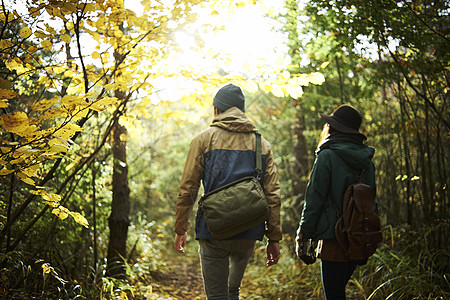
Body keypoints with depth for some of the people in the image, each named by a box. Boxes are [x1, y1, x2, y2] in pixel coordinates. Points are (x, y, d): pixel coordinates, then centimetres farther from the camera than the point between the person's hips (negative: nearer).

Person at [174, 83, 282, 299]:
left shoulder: (204, 139, 2)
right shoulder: (262, 144, 10)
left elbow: (188, 189, -1)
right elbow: (273, 194, 4)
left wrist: (180, 229, 7)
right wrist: (274, 238, 7)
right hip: (249, 232, 4)